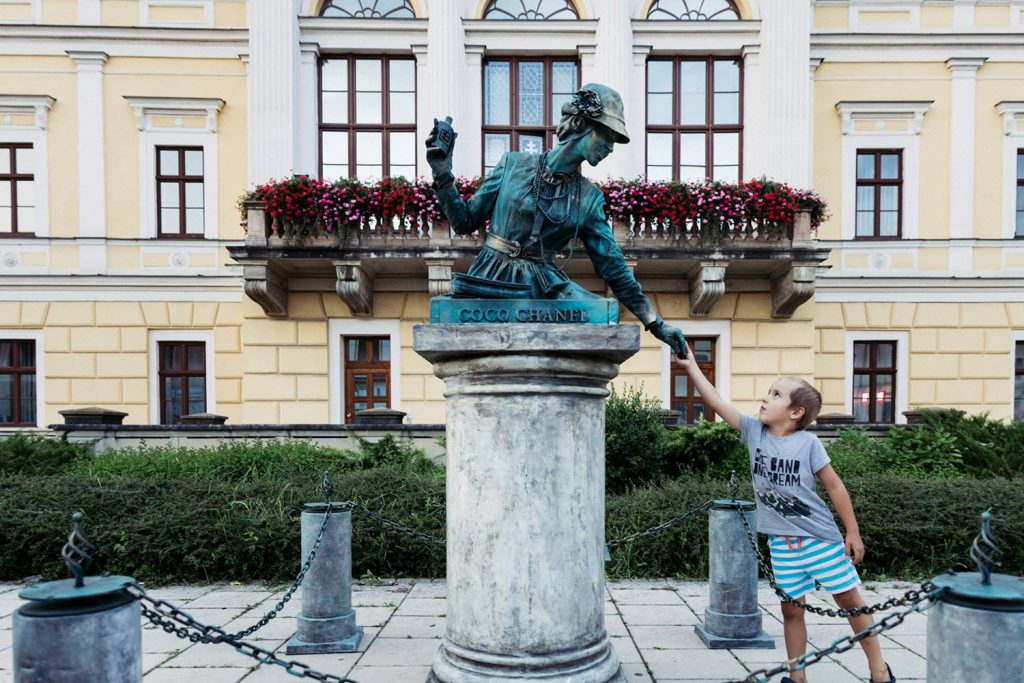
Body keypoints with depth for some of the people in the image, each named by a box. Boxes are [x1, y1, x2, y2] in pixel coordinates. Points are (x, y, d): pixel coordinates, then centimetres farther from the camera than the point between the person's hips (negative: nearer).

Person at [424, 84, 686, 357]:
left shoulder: (588, 199, 8)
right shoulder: (514, 164, 3)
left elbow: (612, 265, 10)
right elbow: (465, 222, 7)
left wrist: (656, 324, 8)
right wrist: (442, 173, -6)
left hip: (544, 284, 3)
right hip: (491, 280, -3)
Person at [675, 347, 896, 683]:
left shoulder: (807, 442, -12)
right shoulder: (754, 430, -4)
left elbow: (834, 485, -5)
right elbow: (717, 403, -7)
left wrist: (853, 532, -2)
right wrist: (691, 366, -10)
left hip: (822, 536, -3)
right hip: (782, 542, 3)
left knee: (850, 600, 9)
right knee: (791, 609, 10)